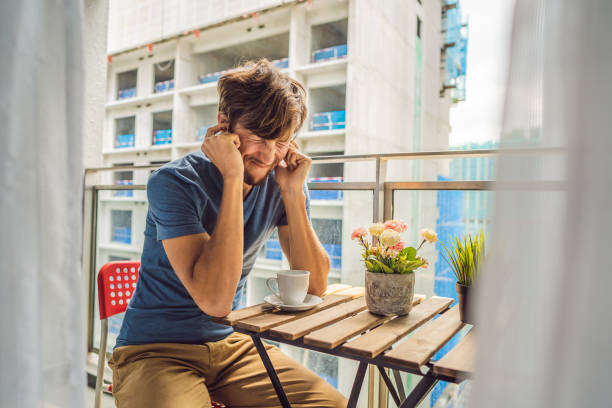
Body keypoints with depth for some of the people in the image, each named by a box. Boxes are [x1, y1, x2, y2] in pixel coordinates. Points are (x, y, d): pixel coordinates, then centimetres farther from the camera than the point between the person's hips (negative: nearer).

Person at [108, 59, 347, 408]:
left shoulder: (280, 183, -4)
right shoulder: (174, 183, -18)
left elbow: (315, 286, -7)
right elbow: (215, 300, -28)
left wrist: (293, 192, -16)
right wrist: (233, 177, -28)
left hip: (235, 343, 3)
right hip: (156, 349, -2)